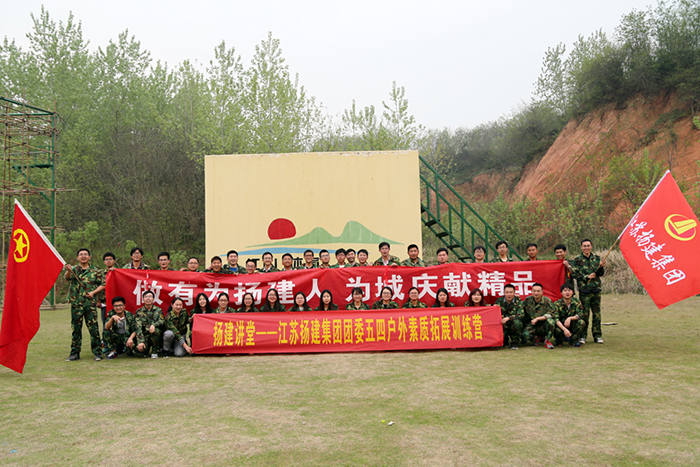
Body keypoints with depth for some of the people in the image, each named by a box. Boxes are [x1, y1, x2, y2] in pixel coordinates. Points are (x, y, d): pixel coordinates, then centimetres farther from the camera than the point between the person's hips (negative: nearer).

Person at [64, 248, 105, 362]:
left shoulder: (95, 271, 9)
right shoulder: (74, 269, 6)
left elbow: (103, 284, 9)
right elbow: (67, 277, -15)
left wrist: (93, 292, -7)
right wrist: (68, 271, -38)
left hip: (91, 303, 0)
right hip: (76, 303, 1)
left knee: (93, 328, -3)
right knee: (76, 328, 5)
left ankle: (97, 352, 3)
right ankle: (75, 353, 14)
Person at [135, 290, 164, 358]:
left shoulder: (158, 310, 5)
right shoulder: (139, 312, 1)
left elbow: (162, 321, -11)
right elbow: (138, 327, -12)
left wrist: (154, 325, -35)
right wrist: (140, 342, -26)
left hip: (156, 335, 0)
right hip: (145, 335, 0)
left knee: (156, 329, -34)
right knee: (140, 348, -29)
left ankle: (154, 352, -13)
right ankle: (147, 349, 12)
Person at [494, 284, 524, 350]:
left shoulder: (518, 301, -5)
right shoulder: (499, 300, 1)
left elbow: (521, 314, -19)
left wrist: (508, 318, -32)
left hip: (514, 327, -1)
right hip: (503, 326, 1)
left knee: (516, 322, -36)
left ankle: (514, 342, -9)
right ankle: (505, 340, 14)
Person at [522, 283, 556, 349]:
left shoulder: (547, 301, -9)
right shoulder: (528, 300, 0)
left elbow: (551, 314, -18)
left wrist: (537, 319, -24)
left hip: (544, 326, -2)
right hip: (532, 326, 2)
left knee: (550, 321, -36)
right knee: (525, 336, -30)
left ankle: (548, 341, -11)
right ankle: (536, 337, 8)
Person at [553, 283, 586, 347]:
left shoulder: (576, 301, -6)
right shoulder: (557, 304, -14)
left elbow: (580, 315, -13)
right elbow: (556, 319, -23)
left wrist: (570, 318, -32)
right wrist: (565, 329, -38)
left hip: (572, 326, 2)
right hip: (561, 325, -2)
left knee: (582, 322, -28)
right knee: (557, 330, -36)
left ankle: (573, 340, -5)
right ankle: (560, 339, 3)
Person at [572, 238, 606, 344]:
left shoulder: (596, 258, 11)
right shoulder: (577, 260, 2)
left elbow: (601, 274, 13)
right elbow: (575, 274, -3)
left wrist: (601, 267, -7)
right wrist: (587, 277, -13)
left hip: (596, 289, 3)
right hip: (584, 290, -3)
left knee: (597, 313, 6)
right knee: (584, 313, -2)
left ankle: (597, 335, 14)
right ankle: (582, 336, 7)